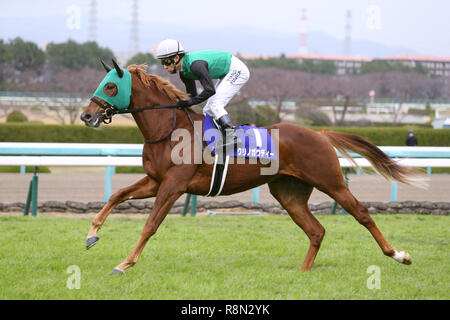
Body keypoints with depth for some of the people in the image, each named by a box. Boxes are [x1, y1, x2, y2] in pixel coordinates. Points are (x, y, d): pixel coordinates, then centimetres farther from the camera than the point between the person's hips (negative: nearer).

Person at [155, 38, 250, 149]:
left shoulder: (196, 65, -31)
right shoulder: (184, 72, -1)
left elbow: (210, 90, -34)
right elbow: (192, 94, 8)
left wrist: (190, 102, -32)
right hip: (227, 74, 10)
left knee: (215, 106, -20)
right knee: (208, 110, 7)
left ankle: (233, 137, -23)